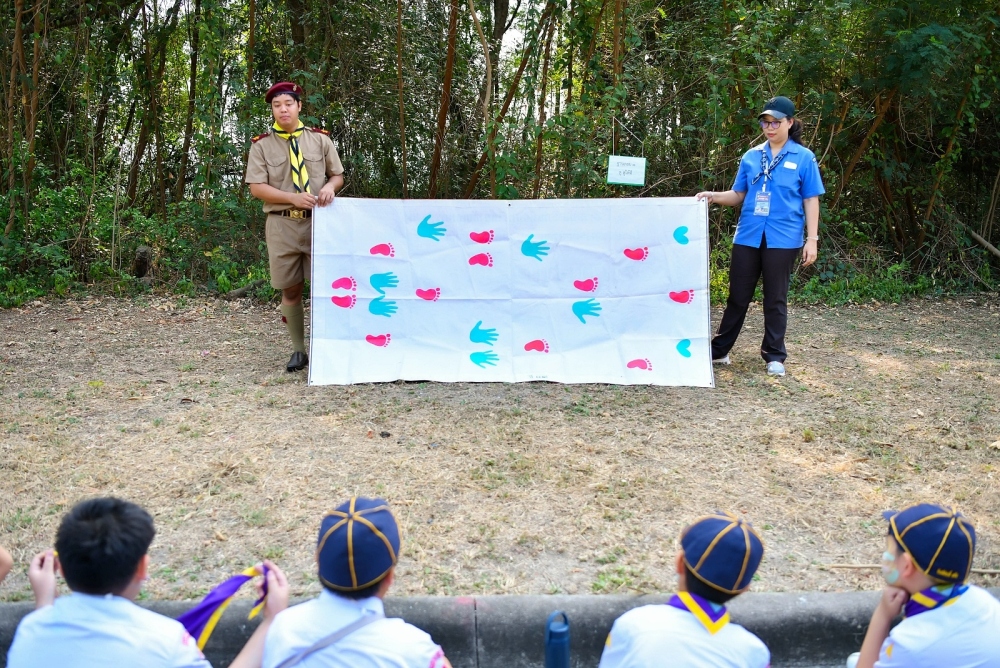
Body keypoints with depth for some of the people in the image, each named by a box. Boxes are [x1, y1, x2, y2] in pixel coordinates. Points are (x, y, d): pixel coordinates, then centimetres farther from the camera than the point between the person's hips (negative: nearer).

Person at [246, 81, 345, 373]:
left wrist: (330, 187, -13)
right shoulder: (261, 145, 1)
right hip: (282, 224, 0)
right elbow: (256, 187, -5)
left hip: (318, 221, 0)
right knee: (290, 290, 5)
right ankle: (298, 350, 16)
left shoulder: (321, 139, 6)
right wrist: (293, 197, -17)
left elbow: (338, 175, 11)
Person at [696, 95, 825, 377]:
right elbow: (738, 195, 12)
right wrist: (714, 197, -7)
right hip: (748, 236, 3)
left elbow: (811, 200, 0)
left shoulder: (804, 158, 0)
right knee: (738, 296, 9)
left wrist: (812, 239, -6)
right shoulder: (751, 156, 8)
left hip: (782, 238, -3)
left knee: (775, 299, 6)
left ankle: (774, 356, 16)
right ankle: (719, 350, 18)